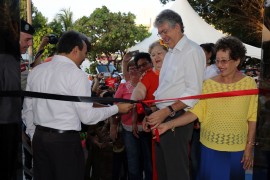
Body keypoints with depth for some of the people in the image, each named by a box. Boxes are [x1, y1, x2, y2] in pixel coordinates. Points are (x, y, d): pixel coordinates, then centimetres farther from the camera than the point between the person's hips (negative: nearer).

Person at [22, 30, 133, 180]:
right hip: (66, 140, -6)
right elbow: (87, 116, -12)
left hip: (39, 137, 6)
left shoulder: (36, 71, 6)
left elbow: (27, 110, 11)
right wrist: (116, 108, 0)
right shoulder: (76, 74, -13)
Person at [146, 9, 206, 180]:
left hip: (177, 118, -8)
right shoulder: (170, 53, 17)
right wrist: (154, 112, 10)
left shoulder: (192, 51, -10)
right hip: (162, 116, 9)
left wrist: (167, 111, -22)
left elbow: (194, 92, -17)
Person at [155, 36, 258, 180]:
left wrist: (249, 147, -2)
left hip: (237, 149, 0)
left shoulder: (249, 84, -4)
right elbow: (195, 111, -9)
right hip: (211, 147, 0)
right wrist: (168, 125, -20)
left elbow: (253, 118, -1)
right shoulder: (208, 84, -3)